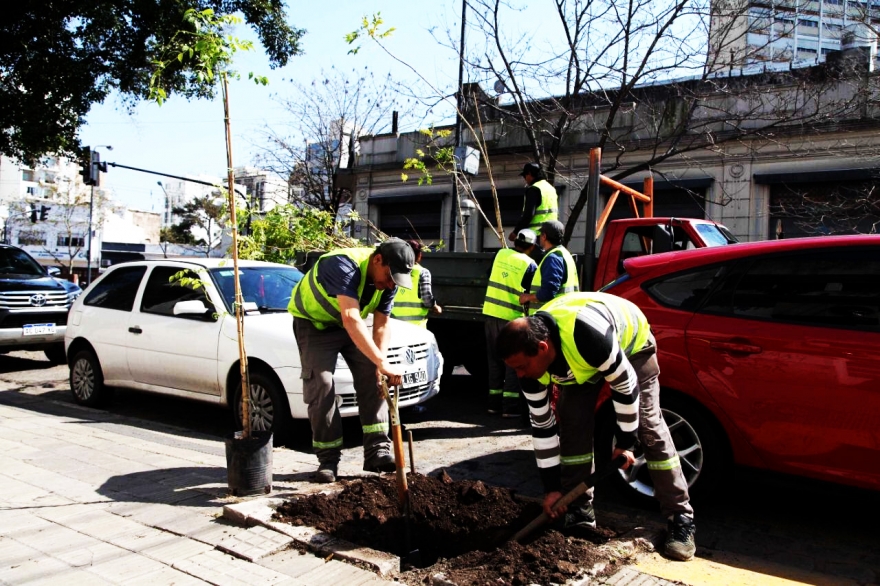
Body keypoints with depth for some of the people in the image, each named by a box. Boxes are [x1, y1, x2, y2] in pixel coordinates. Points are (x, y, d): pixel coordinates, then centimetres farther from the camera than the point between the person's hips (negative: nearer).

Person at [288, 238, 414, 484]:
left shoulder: (388, 281, -15)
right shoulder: (344, 265, -38)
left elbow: (381, 326, -10)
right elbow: (351, 319, -50)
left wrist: (379, 367, -24)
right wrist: (383, 363, -55)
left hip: (351, 322, 6)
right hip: (314, 322, -6)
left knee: (372, 379, -6)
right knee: (321, 386, -13)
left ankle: (377, 451, -2)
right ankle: (328, 458, -1)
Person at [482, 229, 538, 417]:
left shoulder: (501, 254, 7)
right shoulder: (529, 265, -7)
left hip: (491, 312, 5)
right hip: (511, 317, -5)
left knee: (495, 360, 13)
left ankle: (495, 402, 17)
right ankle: (510, 406, 2)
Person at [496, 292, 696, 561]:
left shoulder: (588, 334, -47)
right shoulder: (531, 359, -26)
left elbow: (625, 385, -29)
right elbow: (542, 426, -16)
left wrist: (625, 441, -19)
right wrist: (552, 486, -11)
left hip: (631, 342, -4)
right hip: (577, 360, 5)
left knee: (649, 426, -8)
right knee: (571, 423, -7)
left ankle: (681, 520, 3)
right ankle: (580, 513, 5)